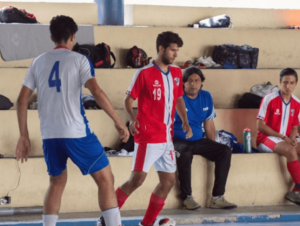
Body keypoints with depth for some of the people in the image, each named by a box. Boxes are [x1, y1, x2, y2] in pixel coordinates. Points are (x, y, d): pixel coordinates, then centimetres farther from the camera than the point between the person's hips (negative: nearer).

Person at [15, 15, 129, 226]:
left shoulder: (38, 62, 11)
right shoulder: (79, 60, -1)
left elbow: (22, 100, 9)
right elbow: (97, 91, -15)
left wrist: (24, 136, 14)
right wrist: (119, 122, -11)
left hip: (49, 134, 5)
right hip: (77, 132, -5)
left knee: (57, 182, 21)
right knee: (105, 179, 2)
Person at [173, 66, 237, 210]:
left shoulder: (206, 97, 8)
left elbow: (209, 123, 14)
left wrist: (213, 148, 7)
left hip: (199, 141, 6)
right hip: (179, 141, -6)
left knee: (225, 151, -14)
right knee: (185, 154, -39)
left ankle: (217, 198, -15)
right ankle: (187, 197, -24)